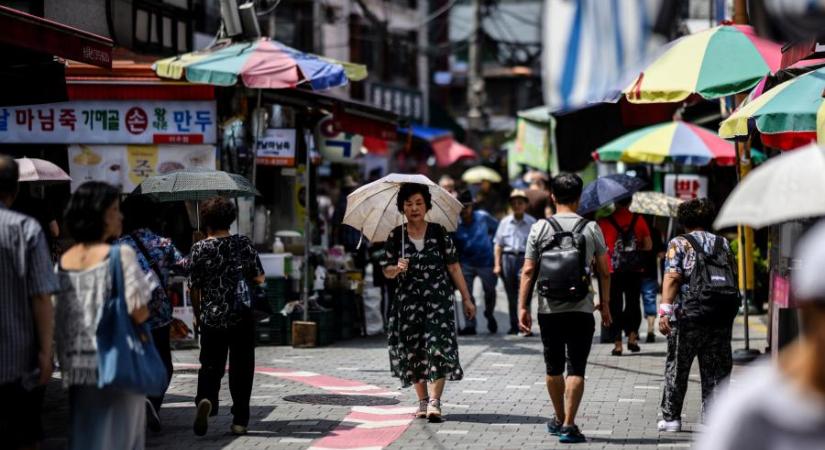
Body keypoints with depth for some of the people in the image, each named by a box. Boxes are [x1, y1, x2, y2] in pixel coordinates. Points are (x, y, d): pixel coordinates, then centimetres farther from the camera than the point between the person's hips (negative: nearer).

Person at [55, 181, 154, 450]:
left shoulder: (64, 261, 7)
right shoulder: (120, 255, -10)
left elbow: (57, 318, 10)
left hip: (77, 367, 5)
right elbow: (138, 312, -18)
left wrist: (66, 364, 18)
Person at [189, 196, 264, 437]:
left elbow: (194, 287, -2)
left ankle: (206, 399, -22)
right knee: (241, 368, 9)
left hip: (211, 318, -1)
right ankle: (240, 421, 9)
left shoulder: (199, 249, -5)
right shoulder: (244, 244, -1)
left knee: (210, 365, 8)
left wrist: (197, 315, 11)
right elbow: (259, 278, 5)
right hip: (242, 317, 1)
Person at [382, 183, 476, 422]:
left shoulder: (439, 232, 1)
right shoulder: (395, 236, 3)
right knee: (413, 350, 6)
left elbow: (454, 267, 4)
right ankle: (422, 400, 18)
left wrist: (466, 298, 3)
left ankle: (434, 401, -17)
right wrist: (397, 269, -17)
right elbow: (387, 271, 6)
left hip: (438, 298, -2)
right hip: (408, 301, 2)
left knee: (437, 347, -13)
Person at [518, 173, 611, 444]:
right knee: (576, 368, 0)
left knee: (553, 368, 15)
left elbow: (528, 271, -2)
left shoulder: (540, 228, -1)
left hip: (549, 309, 1)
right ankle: (568, 425, -6)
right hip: (581, 309, -1)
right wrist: (605, 304, 15)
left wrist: (522, 307, 2)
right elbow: (604, 271, 3)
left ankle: (559, 419, 29)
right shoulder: (591, 229, -1)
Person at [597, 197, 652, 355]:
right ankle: (632, 337, 4)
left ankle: (617, 344, 1)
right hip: (635, 271, 2)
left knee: (615, 307, 5)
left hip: (613, 271, -2)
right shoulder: (639, 220, 0)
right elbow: (648, 246, 4)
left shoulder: (604, 222, -7)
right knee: (633, 303, 16)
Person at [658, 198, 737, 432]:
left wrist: (664, 310, -16)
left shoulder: (678, 244, 0)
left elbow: (672, 277, -12)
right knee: (716, 370, 8)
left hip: (688, 316, -3)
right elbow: (734, 277, 12)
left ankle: (671, 417, 11)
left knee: (676, 368, 8)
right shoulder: (723, 244, 12)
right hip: (721, 316, 3)